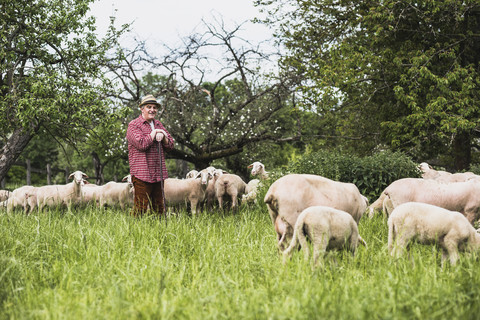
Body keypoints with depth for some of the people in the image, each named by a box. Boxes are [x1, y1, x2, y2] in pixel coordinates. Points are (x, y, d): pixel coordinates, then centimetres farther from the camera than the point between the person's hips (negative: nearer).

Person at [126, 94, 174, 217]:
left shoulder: (158, 125, 19)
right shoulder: (133, 125, -3)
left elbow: (170, 145, 15)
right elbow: (141, 144, -18)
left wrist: (163, 137, -5)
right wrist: (154, 133, -7)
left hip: (158, 174, 7)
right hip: (142, 173, -7)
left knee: (159, 208, 10)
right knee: (140, 208, -9)